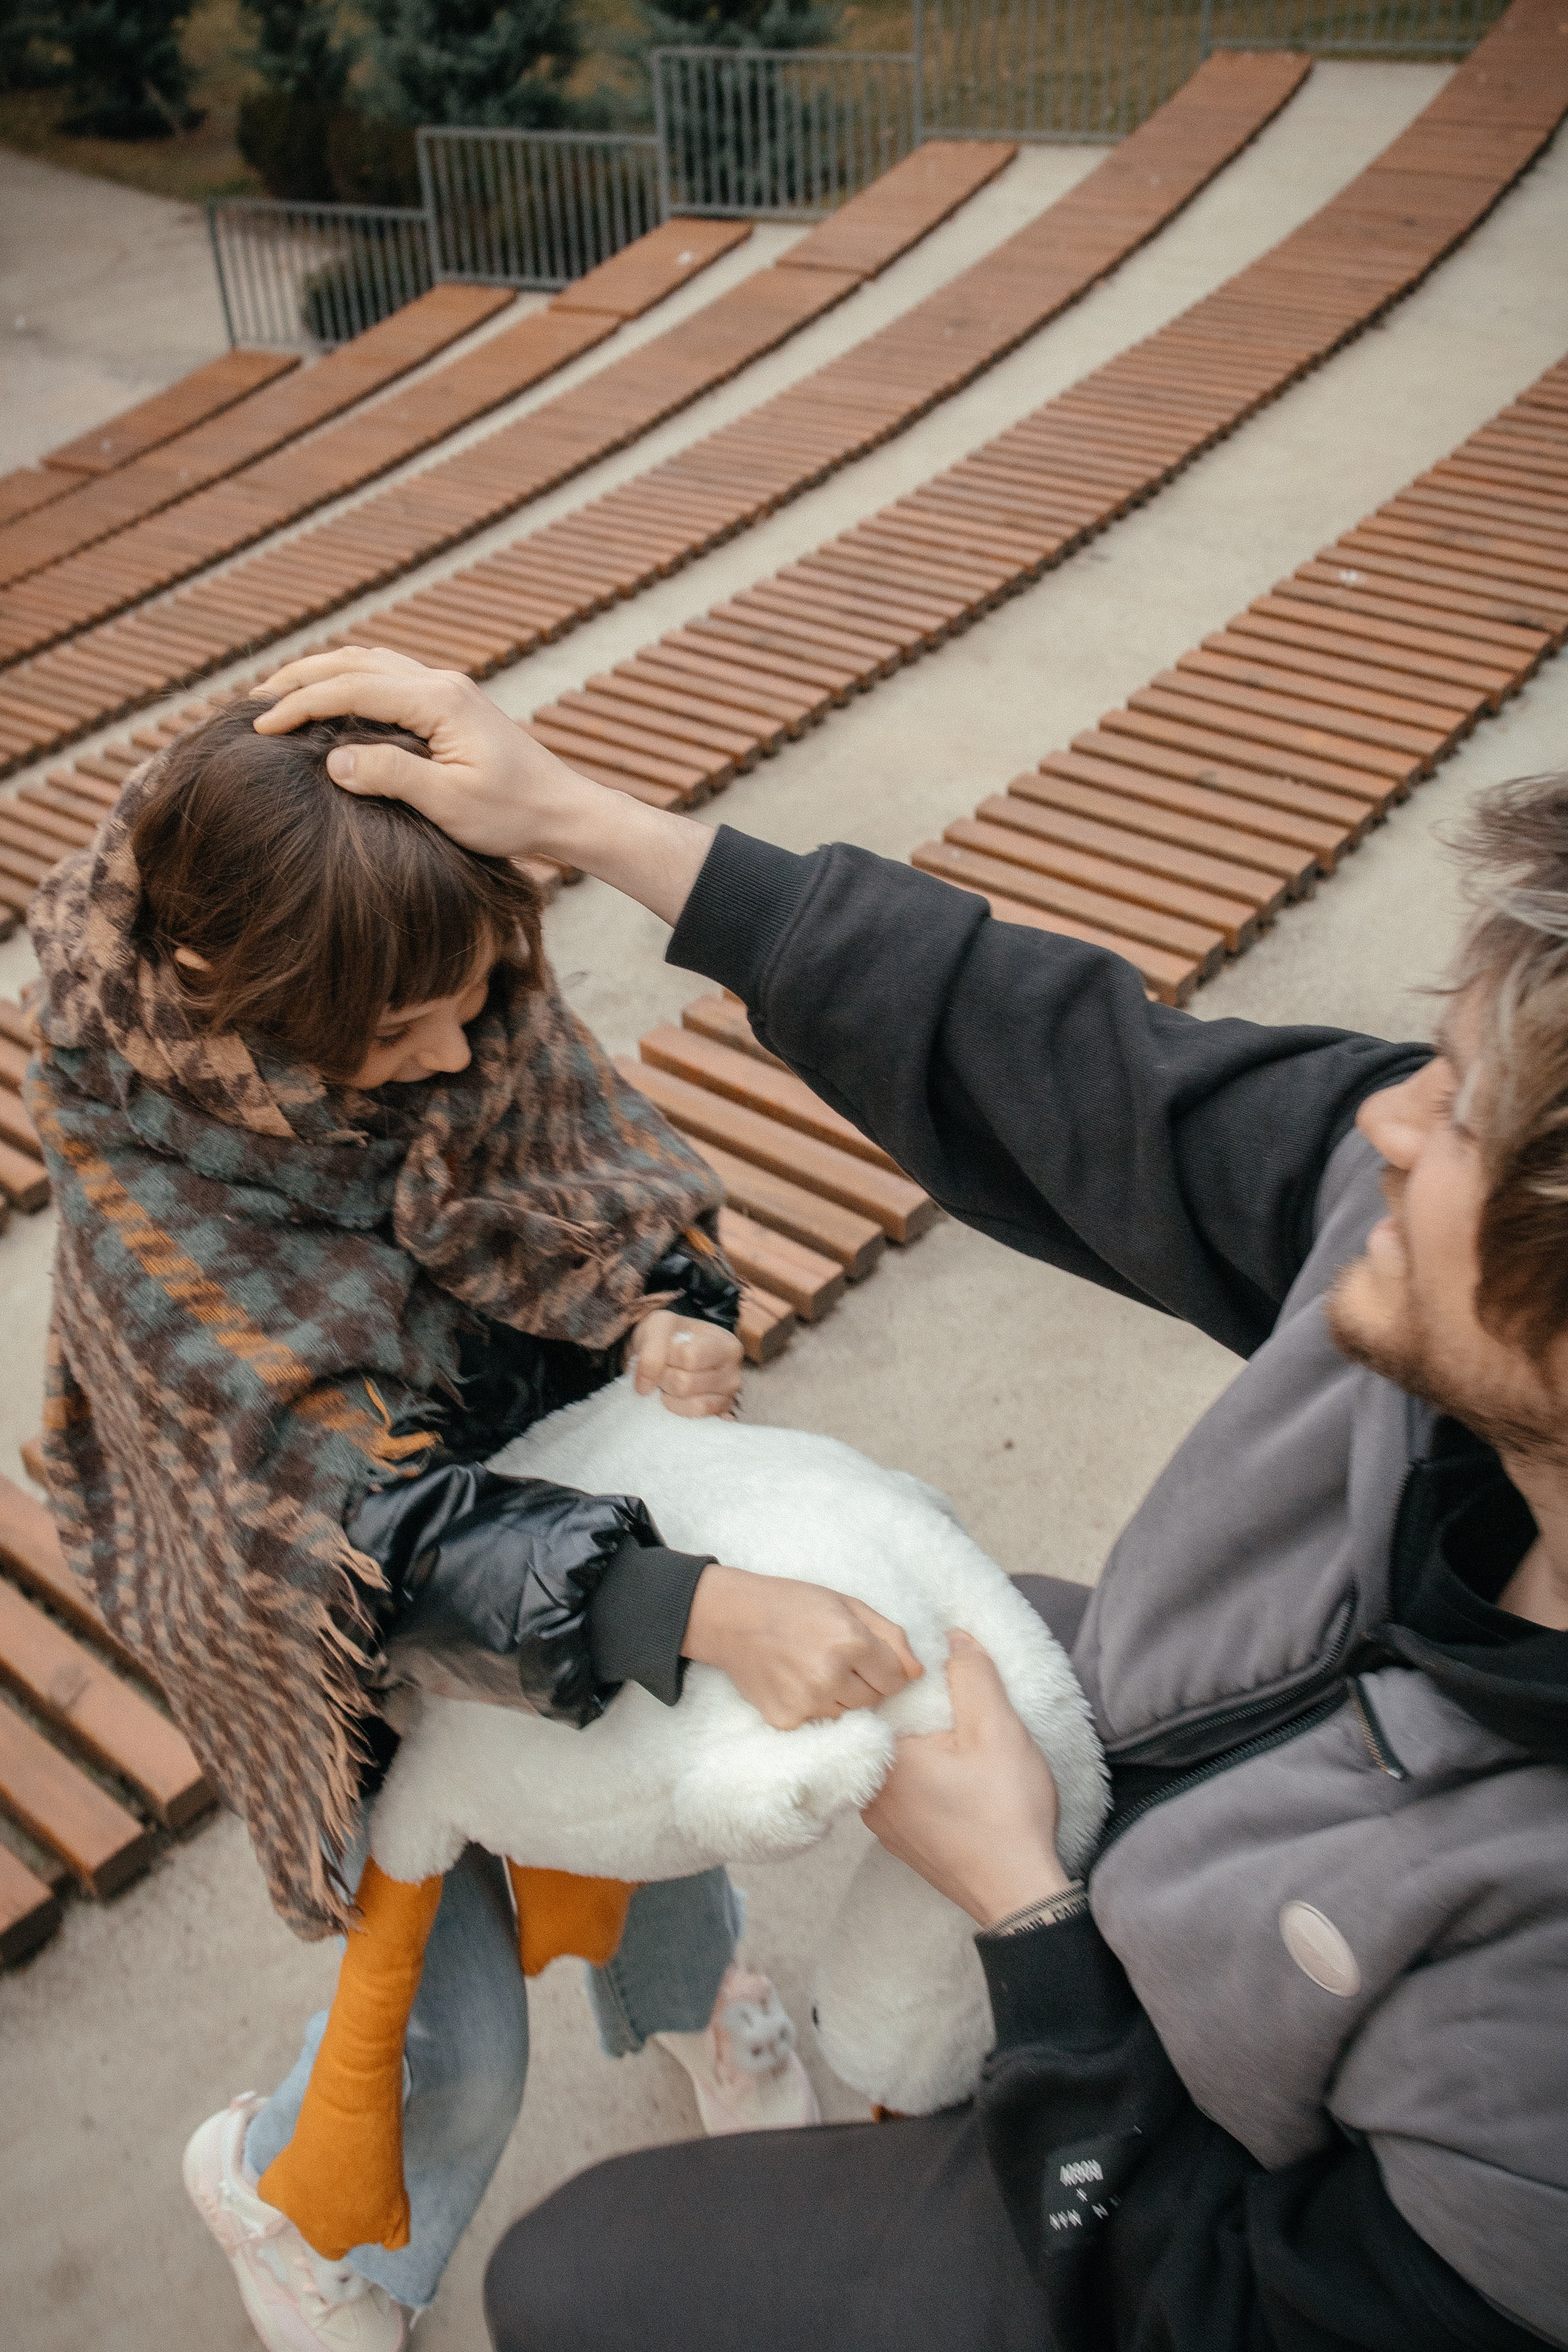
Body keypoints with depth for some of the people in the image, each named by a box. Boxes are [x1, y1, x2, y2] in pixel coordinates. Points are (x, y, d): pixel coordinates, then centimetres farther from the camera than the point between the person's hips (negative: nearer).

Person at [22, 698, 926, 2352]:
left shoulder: (465, 986, -21)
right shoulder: (146, 1186, -33)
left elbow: (615, 1171, -6)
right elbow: (381, 1522, -37)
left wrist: (669, 1315, -28)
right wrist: (695, 1608, -49)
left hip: (547, 1479, 5)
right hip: (348, 1627, -4)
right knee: (460, 2037, 9)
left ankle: (685, 1997, 62)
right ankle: (282, 2190, 45)